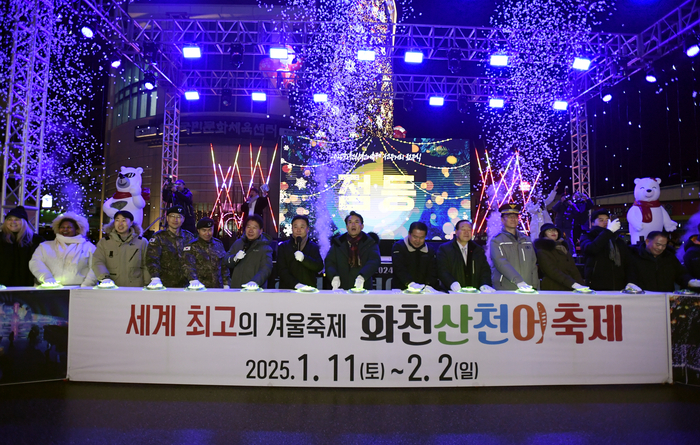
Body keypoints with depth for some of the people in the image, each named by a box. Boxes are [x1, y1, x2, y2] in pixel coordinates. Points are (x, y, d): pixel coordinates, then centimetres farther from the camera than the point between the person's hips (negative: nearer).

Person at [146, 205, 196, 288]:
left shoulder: (189, 237, 11)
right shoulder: (158, 237, 2)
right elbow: (152, 259, -11)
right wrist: (155, 278, -27)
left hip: (184, 285, 2)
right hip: (164, 285, -2)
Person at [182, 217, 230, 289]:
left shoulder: (219, 244, 12)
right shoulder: (192, 246, -3)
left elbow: (224, 267, 18)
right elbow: (188, 265, -19)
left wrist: (226, 284, 13)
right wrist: (193, 280, -35)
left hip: (218, 287, 4)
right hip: (200, 287, -4)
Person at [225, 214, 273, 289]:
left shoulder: (265, 248, -5)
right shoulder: (238, 243, 11)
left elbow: (266, 269, -18)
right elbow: (226, 262, 13)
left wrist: (255, 281, -36)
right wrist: (235, 258, -9)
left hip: (254, 289, -4)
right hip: (235, 287, 4)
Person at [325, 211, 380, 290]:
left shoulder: (370, 242, 6)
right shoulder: (337, 242, 12)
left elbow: (374, 261, -7)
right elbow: (329, 261, 7)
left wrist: (362, 276, -24)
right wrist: (334, 276, -14)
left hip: (363, 287, -1)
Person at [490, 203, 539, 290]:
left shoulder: (527, 240, 17)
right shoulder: (496, 241, -2)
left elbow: (533, 264, 17)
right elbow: (501, 263, -16)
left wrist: (536, 288, 8)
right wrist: (518, 281, -28)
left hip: (526, 290, 4)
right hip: (504, 289, -4)